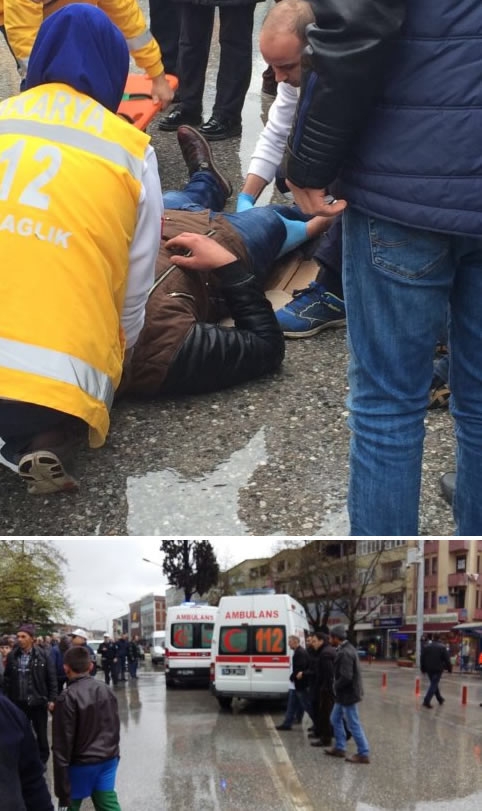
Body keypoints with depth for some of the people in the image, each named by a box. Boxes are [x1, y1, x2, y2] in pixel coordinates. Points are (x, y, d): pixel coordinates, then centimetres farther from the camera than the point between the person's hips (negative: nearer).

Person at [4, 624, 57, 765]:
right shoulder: (12, 656, -1)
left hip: (38, 702, -2)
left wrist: (52, 699, -9)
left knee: (41, 734, 13)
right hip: (19, 702, 2)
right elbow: (7, 679, 5)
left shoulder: (42, 655, -9)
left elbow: (52, 678, -6)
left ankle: (42, 760, 29)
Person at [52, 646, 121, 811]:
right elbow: (115, 727, 13)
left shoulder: (67, 698, -17)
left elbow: (62, 743, -17)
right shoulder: (106, 690, 3)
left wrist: (61, 788, -13)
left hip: (82, 764, -5)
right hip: (108, 759, 5)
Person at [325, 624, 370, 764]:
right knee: (335, 719, 21)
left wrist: (335, 686, -14)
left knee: (353, 725, 0)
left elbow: (346, 677, -30)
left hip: (348, 694, -10)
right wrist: (337, 686, 9)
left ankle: (363, 754, 10)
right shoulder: (346, 649, 7)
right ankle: (339, 748, 31)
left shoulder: (344, 653, -25)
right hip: (344, 694, 10)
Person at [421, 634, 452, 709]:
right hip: (438, 669, -4)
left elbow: (422, 659, 6)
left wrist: (423, 669, 13)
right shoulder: (442, 647, -6)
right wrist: (449, 668, 3)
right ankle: (426, 701, -14)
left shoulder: (426, 646, 4)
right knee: (434, 684, -4)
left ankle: (440, 698, 31)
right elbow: (447, 659, -6)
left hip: (429, 669, 4)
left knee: (434, 683, 20)